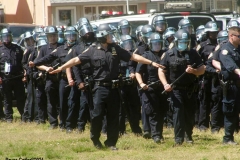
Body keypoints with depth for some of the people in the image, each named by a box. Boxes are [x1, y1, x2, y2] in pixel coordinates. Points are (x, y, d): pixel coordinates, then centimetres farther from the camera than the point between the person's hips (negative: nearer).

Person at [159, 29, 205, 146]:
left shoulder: (193, 54, 2)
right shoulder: (169, 54, -1)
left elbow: (202, 70, 4)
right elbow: (161, 70, 2)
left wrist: (193, 71, -18)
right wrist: (165, 84, -13)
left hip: (190, 89, 2)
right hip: (176, 89, -2)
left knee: (190, 114, 9)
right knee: (178, 112, -11)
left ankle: (188, 136, 27)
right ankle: (178, 139, -11)